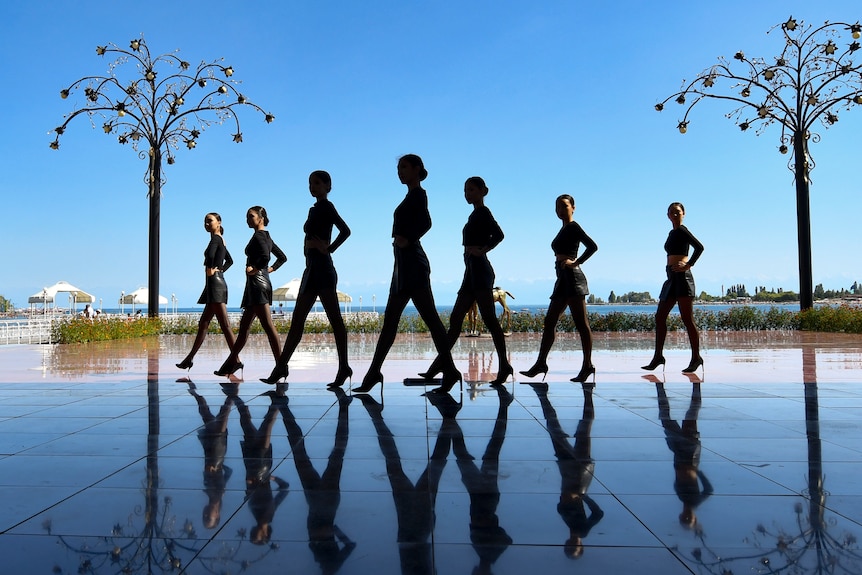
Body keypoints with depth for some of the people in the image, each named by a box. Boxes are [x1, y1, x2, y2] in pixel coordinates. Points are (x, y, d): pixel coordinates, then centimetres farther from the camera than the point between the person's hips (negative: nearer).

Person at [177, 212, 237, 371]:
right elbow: (230, 261, 33)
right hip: (218, 282, 10)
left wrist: (211, 269, -13)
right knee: (203, 323, 15)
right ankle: (189, 359, 23)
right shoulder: (221, 240, 19)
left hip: (215, 283, -10)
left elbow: (210, 255, -29)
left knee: (225, 325, -12)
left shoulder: (215, 238, -8)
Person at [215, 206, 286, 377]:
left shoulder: (258, 236, -10)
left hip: (257, 281, -10)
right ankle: (233, 360, 25)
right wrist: (271, 269, 16)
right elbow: (282, 257, 25)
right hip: (263, 282, 10)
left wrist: (254, 269, -13)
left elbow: (265, 257, -27)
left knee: (268, 326, -11)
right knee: (244, 325, 16)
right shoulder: (267, 237, 18)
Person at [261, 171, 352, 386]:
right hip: (312, 268, 10)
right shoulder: (315, 209, 20)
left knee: (334, 319, -8)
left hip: (321, 267, -10)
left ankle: (343, 366, -5)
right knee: (297, 319, 8)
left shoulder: (326, 206, -5)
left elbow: (345, 230, -18)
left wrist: (328, 249, -13)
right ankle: (281, 367, 11)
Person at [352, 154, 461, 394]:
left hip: (412, 262, -10)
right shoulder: (412, 196, 21)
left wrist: (407, 240, -19)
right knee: (389, 321, 9)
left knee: (430, 318, -9)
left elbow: (426, 222, -22)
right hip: (404, 262, 10)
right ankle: (374, 373, 14)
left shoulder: (418, 194, -5)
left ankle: (450, 371, -5)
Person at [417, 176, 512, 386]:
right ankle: (438, 366, 8)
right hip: (472, 272, 10)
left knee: (489, 320, -8)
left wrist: (482, 250, -16)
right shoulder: (475, 215, 21)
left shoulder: (483, 212, -6)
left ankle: (504, 365, -2)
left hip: (480, 270, -10)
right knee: (455, 319, 7)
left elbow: (498, 235, -21)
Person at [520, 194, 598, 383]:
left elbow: (592, 246, -17)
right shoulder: (564, 229, 20)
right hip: (563, 278, 10)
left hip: (572, 276, -10)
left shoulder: (573, 227, -5)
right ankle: (541, 363, 11)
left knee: (581, 323, -7)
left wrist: (575, 262, -16)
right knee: (549, 321, 8)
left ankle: (587, 366, -5)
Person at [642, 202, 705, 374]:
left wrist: (688, 265, -16)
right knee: (660, 317, 7)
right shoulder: (672, 233, 21)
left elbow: (699, 247, -15)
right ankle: (658, 356, 10)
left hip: (682, 276, -10)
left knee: (687, 319, -8)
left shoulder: (682, 230, -4)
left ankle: (696, 357, -3)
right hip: (672, 278, 10)